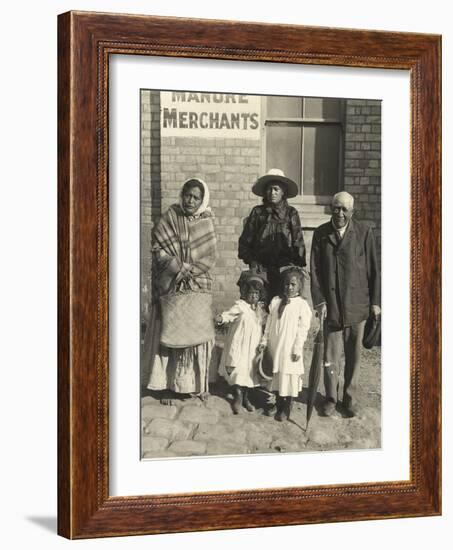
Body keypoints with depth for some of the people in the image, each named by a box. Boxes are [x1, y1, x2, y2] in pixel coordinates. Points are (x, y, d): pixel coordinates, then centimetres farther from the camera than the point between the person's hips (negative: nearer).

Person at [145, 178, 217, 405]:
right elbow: (158, 248, -2)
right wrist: (177, 266, -13)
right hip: (172, 289, -1)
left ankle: (198, 384, 10)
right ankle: (167, 386, 3)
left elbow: (210, 257, 1)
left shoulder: (206, 223, 6)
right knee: (170, 335, -1)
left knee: (197, 335, 0)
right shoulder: (170, 217, 2)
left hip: (198, 288, 1)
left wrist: (188, 269, -11)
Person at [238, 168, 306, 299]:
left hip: (284, 268, -1)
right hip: (260, 268, 1)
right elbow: (245, 240, 14)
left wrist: (297, 267, -2)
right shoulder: (257, 212, 11)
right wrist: (251, 261, 4)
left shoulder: (291, 213, 8)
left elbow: (298, 243, 5)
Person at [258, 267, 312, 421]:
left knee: (289, 376, -1)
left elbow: (302, 329, -9)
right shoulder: (275, 301, 6)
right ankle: (279, 404, 25)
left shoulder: (302, 304, -7)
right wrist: (264, 341, 9)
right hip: (274, 347, 5)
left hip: (290, 349, -4)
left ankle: (287, 409, 11)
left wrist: (297, 349, -12)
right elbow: (269, 323, 12)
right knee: (276, 375, 12)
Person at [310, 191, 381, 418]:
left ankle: (350, 397, 21)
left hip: (357, 303, 0)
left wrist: (375, 301, -1)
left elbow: (373, 268, 0)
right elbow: (315, 269, 2)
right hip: (331, 304, 1)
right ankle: (331, 397, 16)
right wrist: (319, 301, -5)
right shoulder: (321, 233, 2)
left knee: (354, 353, 8)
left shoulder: (363, 232, -2)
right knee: (331, 354, 3)